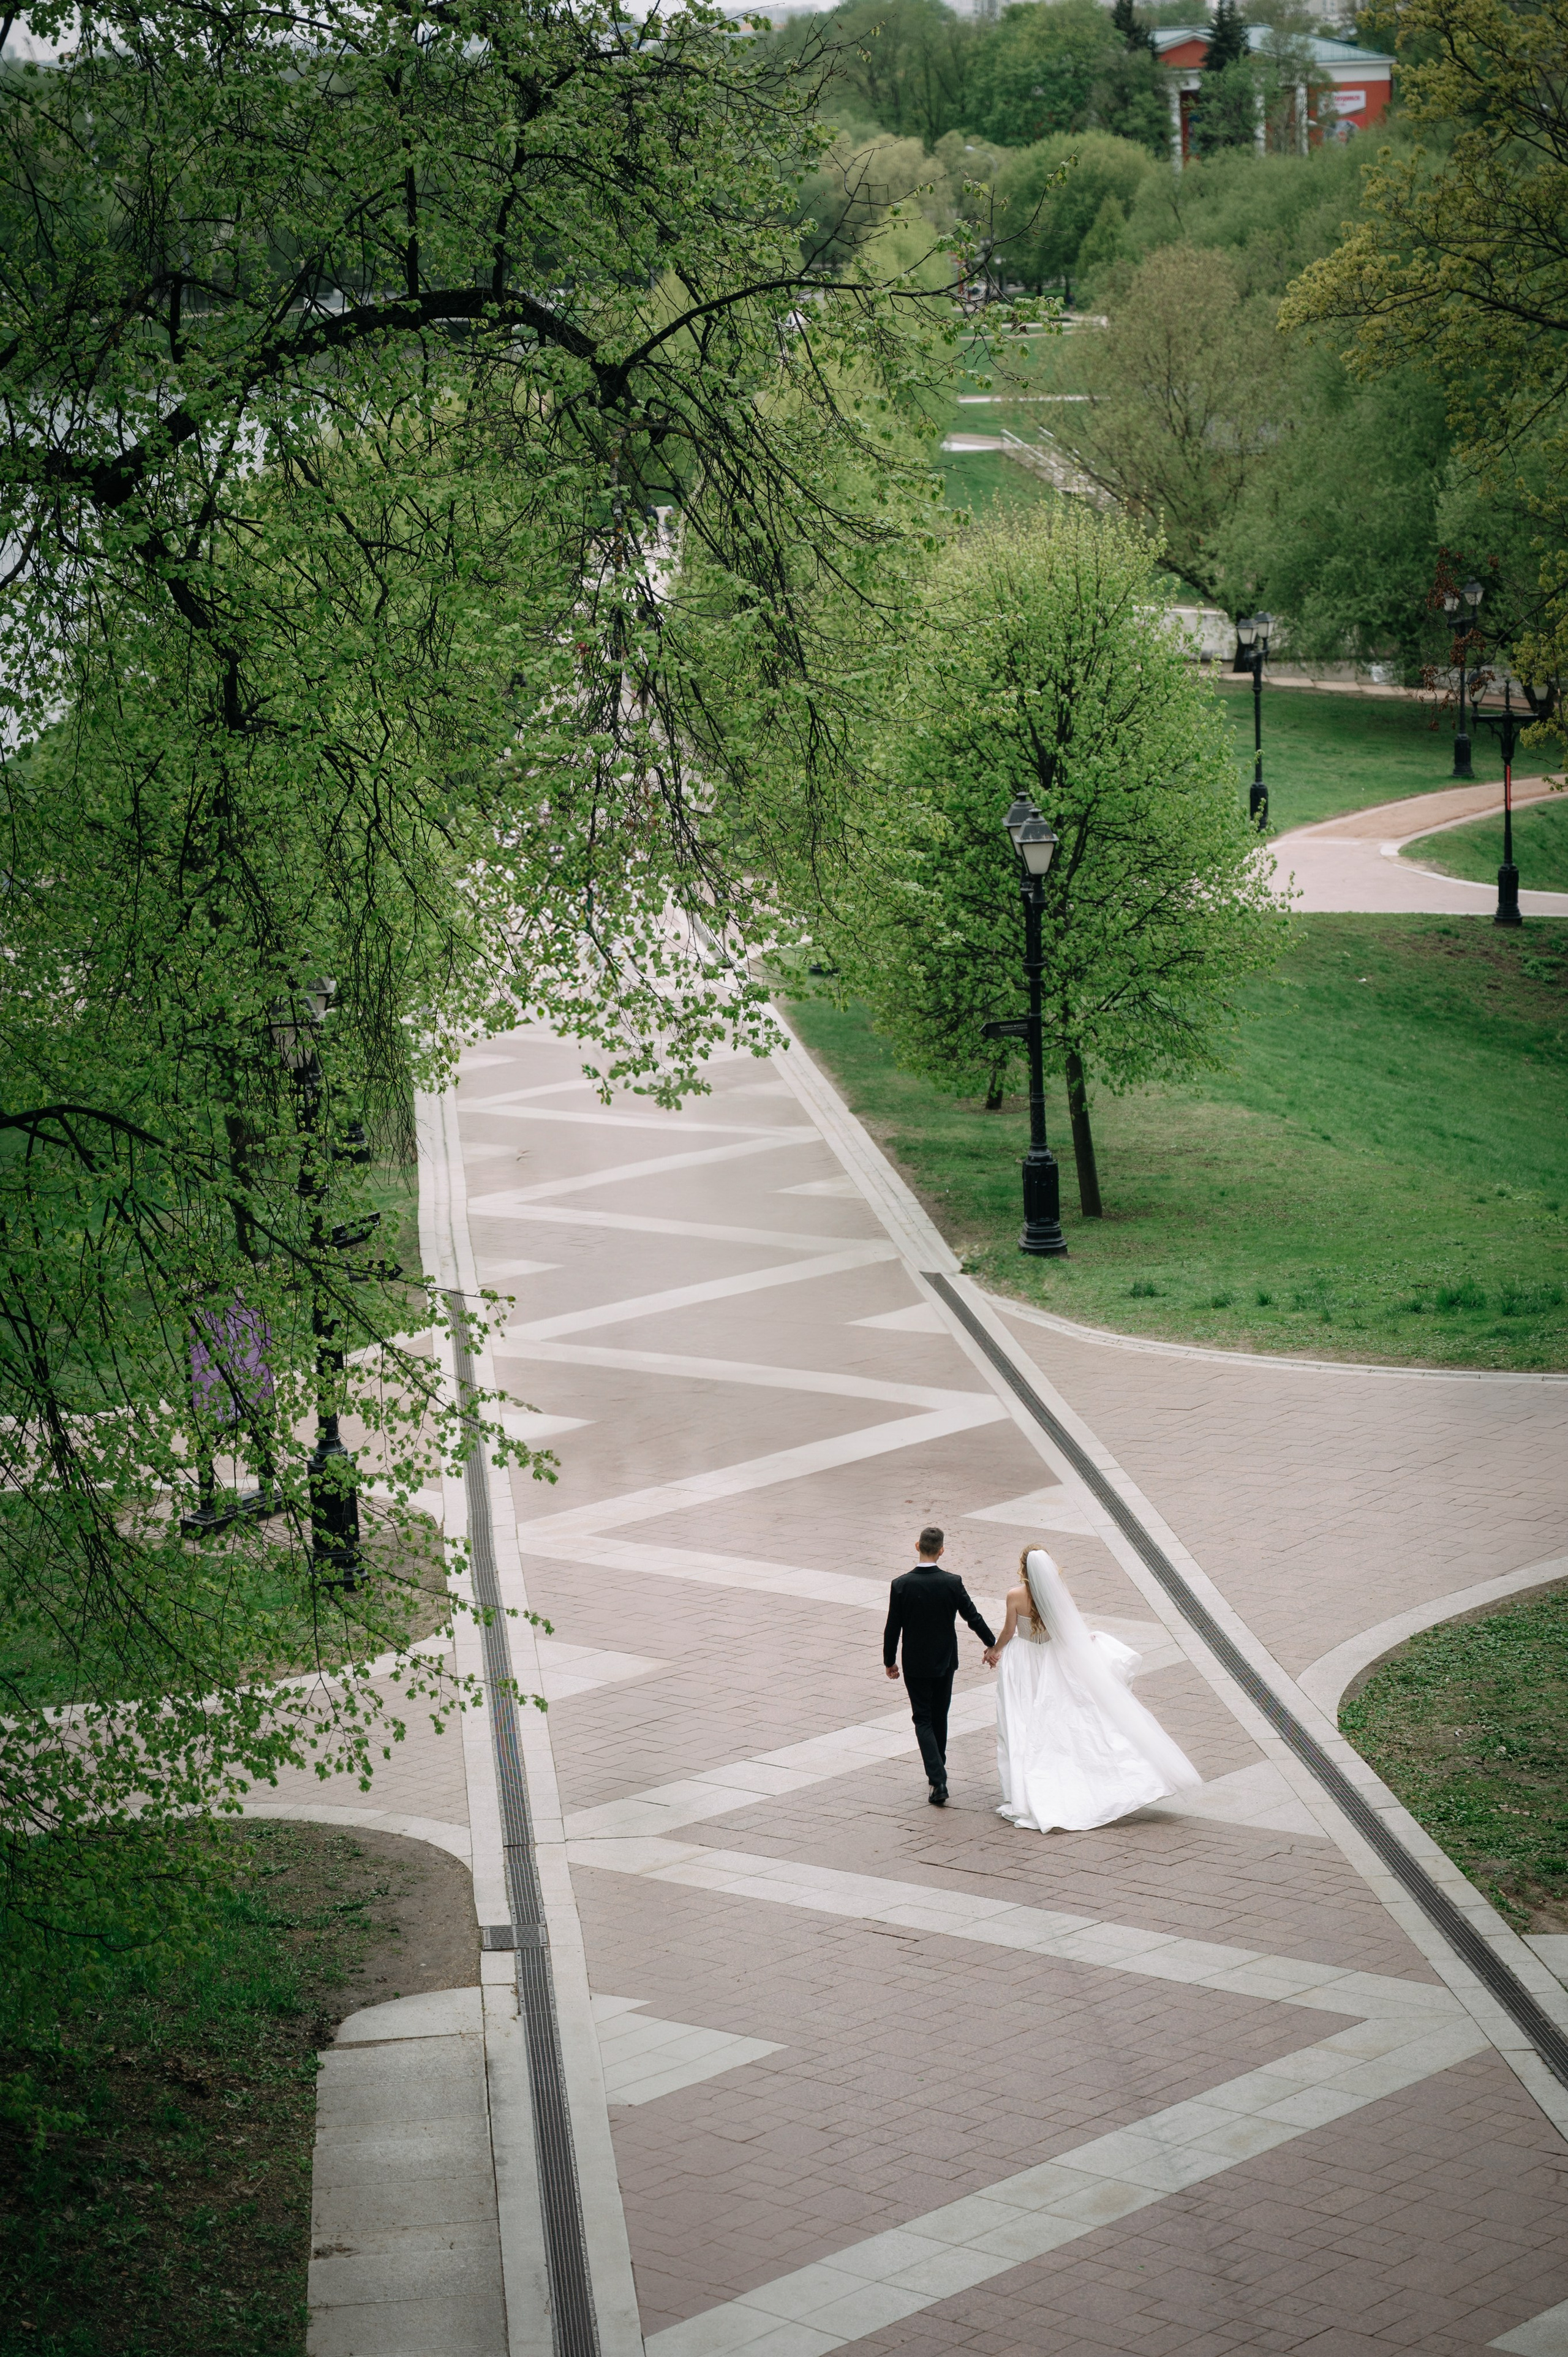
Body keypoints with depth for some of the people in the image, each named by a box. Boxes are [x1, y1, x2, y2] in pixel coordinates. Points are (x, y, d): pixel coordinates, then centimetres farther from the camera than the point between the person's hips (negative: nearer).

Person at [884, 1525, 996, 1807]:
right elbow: (973, 1618, -5)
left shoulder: (901, 1585, -16)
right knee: (940, 1717, 19)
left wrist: (889, 1661, 6)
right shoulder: (953, 1583, -13)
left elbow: (893, 1627, -9)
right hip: (945, 1662, 2)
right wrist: (993, 1646, 11)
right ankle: (938, 1770, 32)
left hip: (915, 1664, -2)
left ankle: (938, 1781, -11)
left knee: (923, 1720, 4)